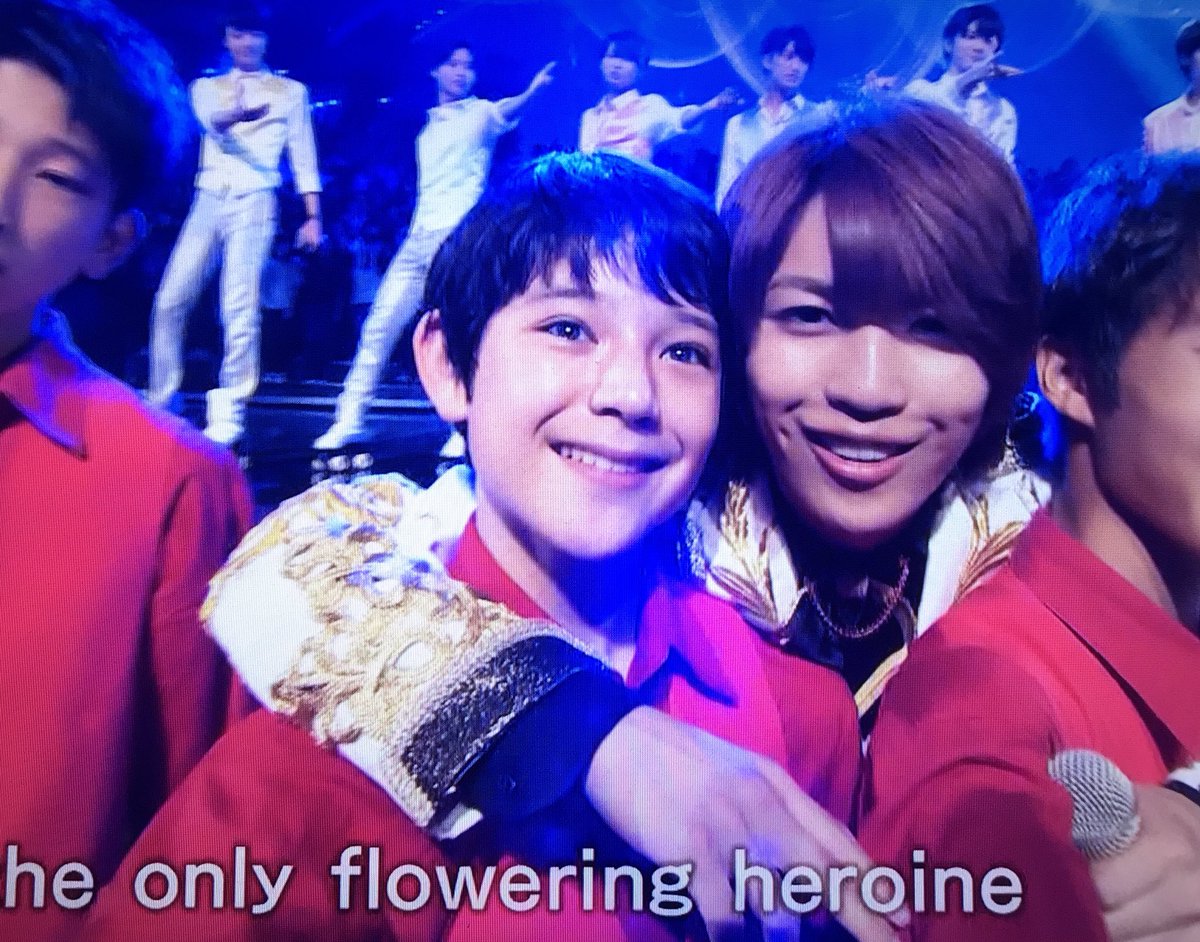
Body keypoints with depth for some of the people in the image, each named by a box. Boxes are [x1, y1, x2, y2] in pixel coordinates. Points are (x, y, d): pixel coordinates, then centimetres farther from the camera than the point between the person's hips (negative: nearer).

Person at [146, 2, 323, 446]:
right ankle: (161, 405, 10)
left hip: (254, 203, -3)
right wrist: (238, 113, -31)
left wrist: (312, 216, 1)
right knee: (170, 301, -1)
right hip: (208, 202, 3)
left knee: (239, 308, -15)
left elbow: (303, 157, 10)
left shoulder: (291, 91, 13)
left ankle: (228, 417, -13)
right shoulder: (207, 87, 16)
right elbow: (212, 122, -8)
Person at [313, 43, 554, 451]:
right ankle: (350, 420, 10)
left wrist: (531, 90, -40)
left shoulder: (480, 112, 4)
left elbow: (505, 112, -20)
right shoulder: (428, 128, 21)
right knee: (380, 324, 3)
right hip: (419, 237, 6)